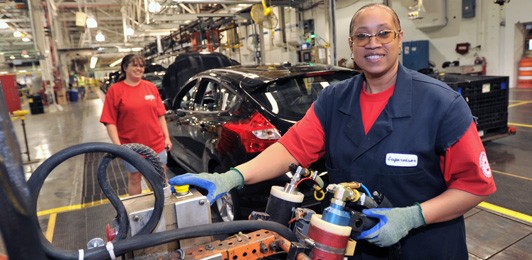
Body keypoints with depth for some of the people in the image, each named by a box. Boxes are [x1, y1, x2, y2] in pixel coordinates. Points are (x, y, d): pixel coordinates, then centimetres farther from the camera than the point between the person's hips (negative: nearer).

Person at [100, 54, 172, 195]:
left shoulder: (151, 87, 4)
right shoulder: (115, 90, -6)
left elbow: (160, 115, 8)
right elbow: (110, 122, -9)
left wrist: (167, 137, 5)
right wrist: (118, 145, -16)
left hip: (157, 144, 3)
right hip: (132, 147, -3)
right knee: (135, 179, 15)